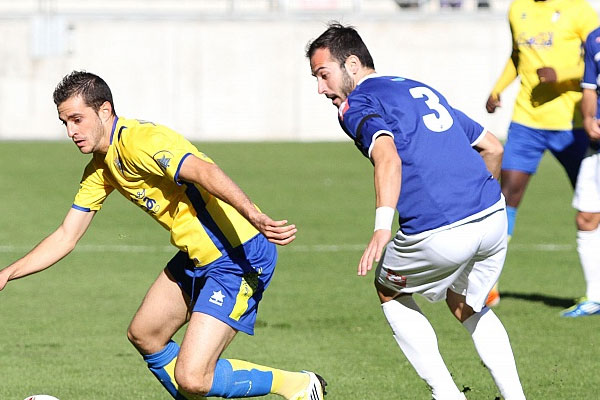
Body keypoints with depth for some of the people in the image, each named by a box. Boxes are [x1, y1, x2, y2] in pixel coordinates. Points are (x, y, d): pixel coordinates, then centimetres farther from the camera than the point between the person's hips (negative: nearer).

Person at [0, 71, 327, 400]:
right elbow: (66, 237, 18)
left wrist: (255, 218, -50)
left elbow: (205, 172, -34)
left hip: (239, 258, -10)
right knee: (143, 335, 21)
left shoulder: (136, 141, -19)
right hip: (195, 259, 10)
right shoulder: (100, 169, 11)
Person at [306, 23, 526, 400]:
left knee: (389, 289, 23)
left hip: (440, 236, -7)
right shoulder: (420, 89, 25)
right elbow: (492, 147, 29)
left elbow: (389, 159, -21)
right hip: (494, 217, 7)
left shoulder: (358, 105, 1)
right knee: (467, 307, 31)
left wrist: (382, 230, -30)